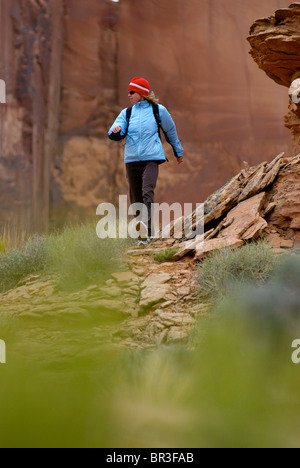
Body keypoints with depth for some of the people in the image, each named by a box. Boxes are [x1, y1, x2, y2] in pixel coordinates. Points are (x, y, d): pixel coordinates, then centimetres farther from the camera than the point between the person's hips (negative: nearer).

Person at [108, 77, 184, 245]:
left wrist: (179, 152, 29)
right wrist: (115, 131, -21)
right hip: (132, 160, 4)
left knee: (147, 192, -23)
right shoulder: (126, 113, 14)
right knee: (136, 198, 4)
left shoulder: (158, 110, 7)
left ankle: (146, 228, -39)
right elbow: (116, 134, 4)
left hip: (151, 158, -4)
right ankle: (144, 236, 14)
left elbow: (171, 131, 19)